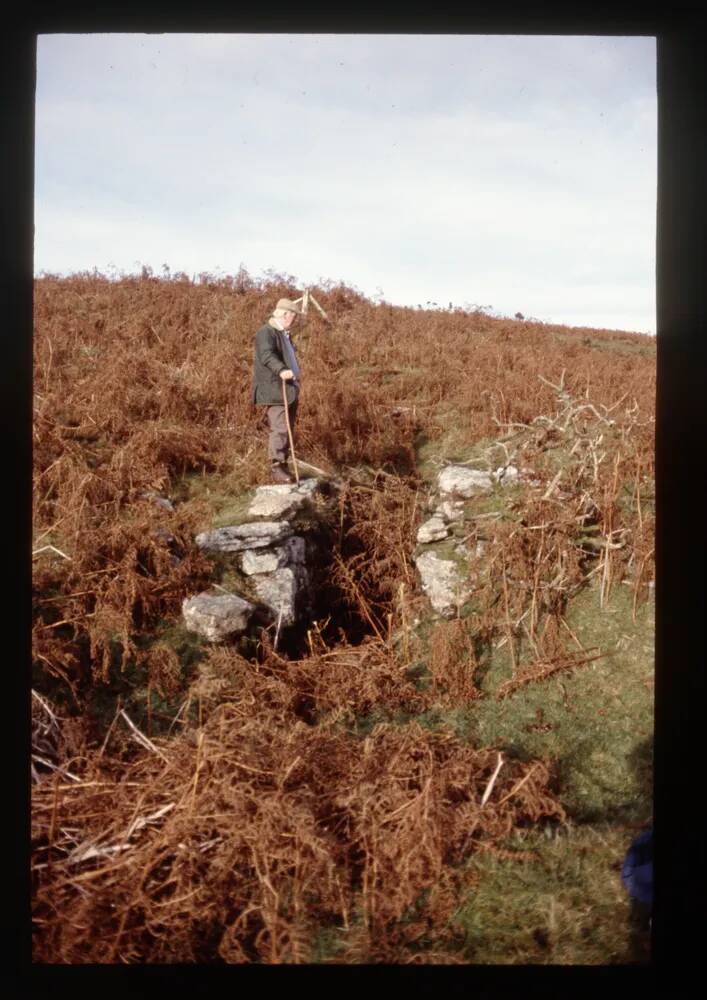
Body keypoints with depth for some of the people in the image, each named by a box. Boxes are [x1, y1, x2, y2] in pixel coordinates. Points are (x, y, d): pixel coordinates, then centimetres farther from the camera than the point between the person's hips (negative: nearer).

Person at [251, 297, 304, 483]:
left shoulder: (284, 333, 21)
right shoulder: (266, 332, -11)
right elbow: (267, 355, -30)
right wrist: (281, 370, -47)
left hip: (289, 389, 10)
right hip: (275, 390, -10)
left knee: (288, 430, 9)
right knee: (279, 429, -15)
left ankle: (283, 466, 15)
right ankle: (276, 469, -14)